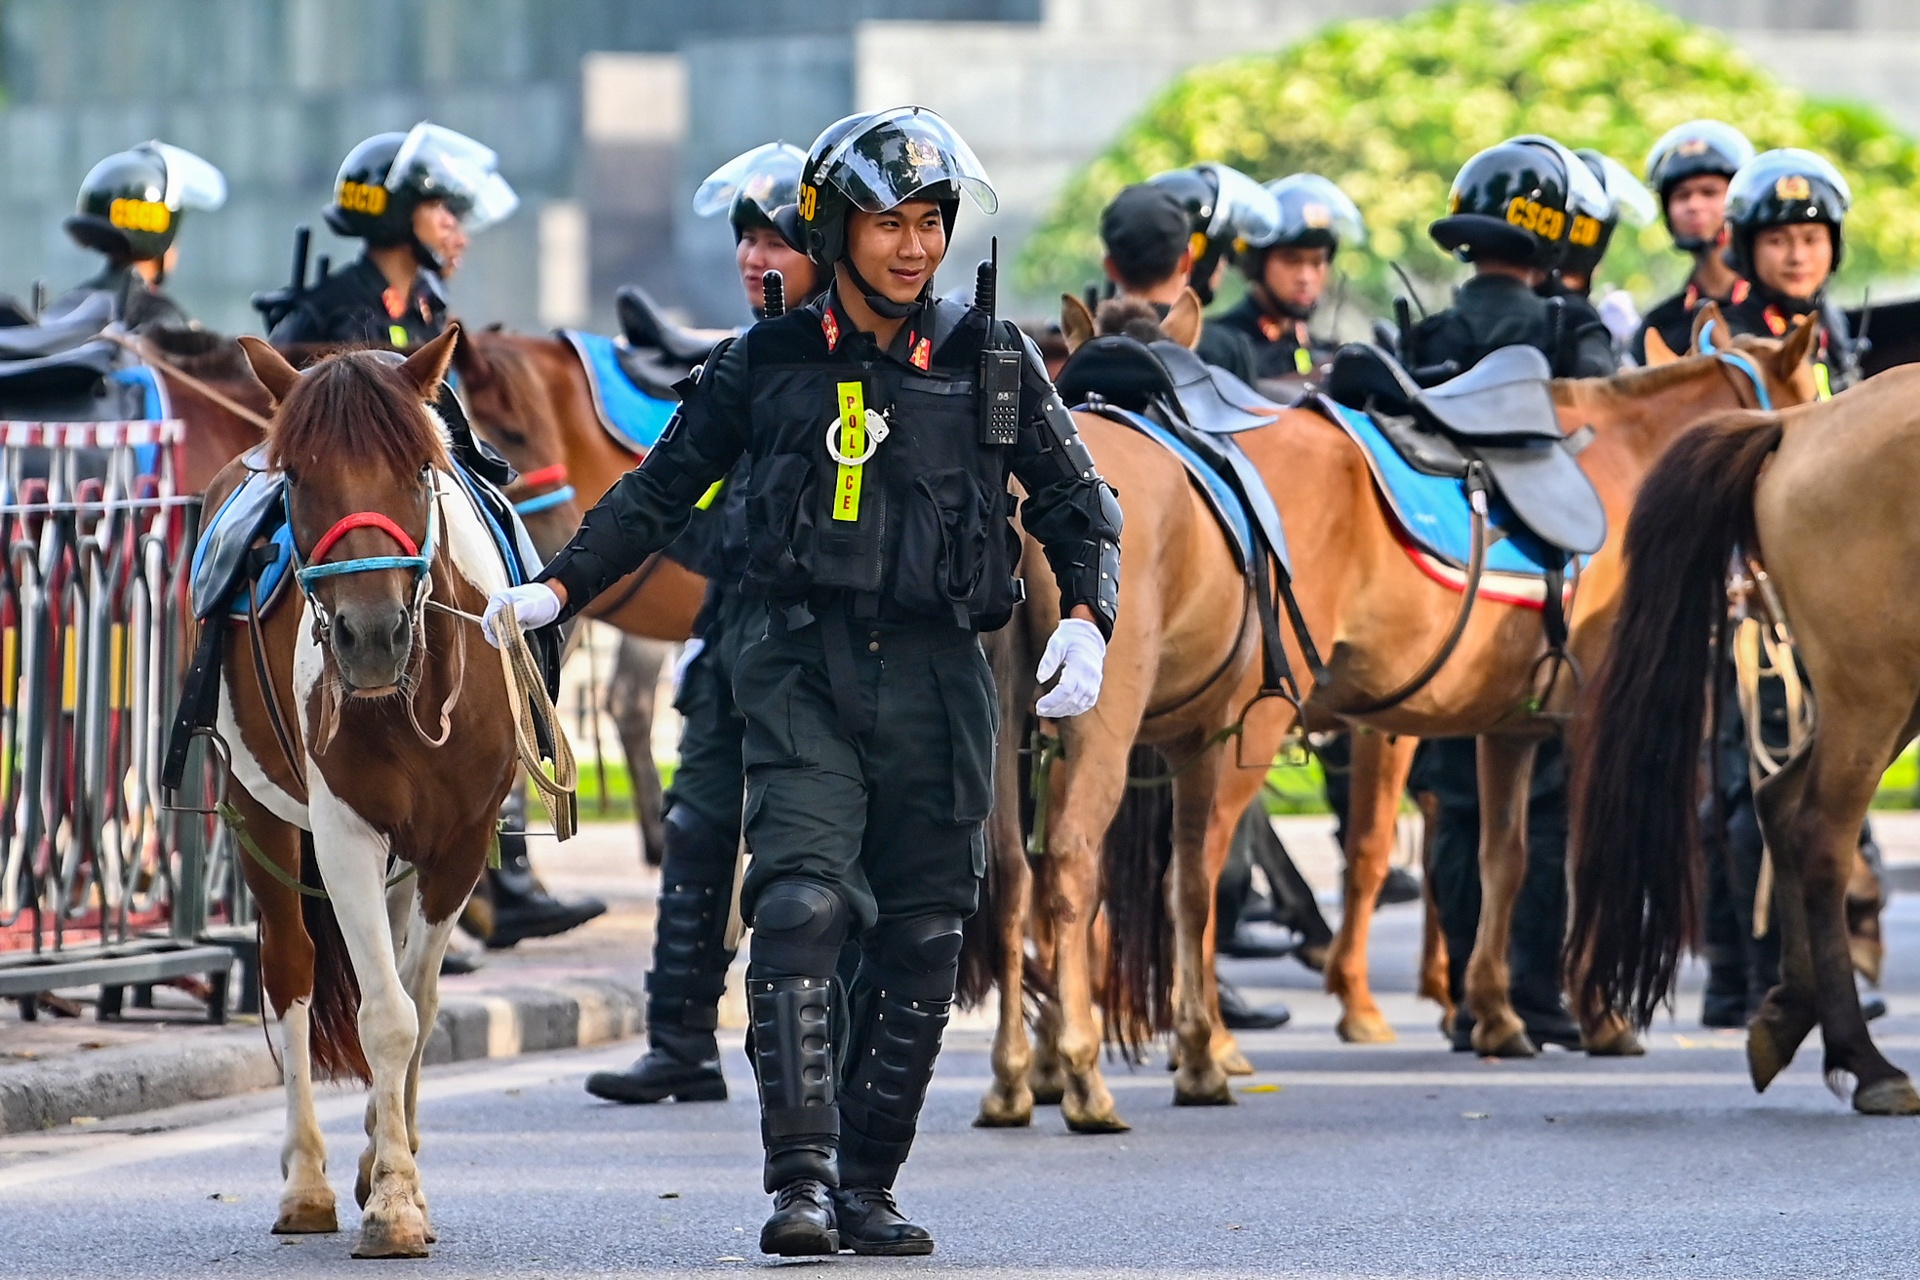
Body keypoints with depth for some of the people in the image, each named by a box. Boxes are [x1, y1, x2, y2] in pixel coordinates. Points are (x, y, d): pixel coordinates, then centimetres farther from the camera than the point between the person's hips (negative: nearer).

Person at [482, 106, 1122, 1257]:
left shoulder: (994, 362, 4)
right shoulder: (768, 365, 5)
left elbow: (1080, 505, 10)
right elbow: (662, 491, 15)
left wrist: (1088, 621, -7)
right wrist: (558, 591, 6)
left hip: (939, 683, 1)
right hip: (807, 675, -1)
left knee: (920, 945, 5)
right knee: (800, 909, -18)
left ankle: (867, 1185, 14)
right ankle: (801, 1180, -22)